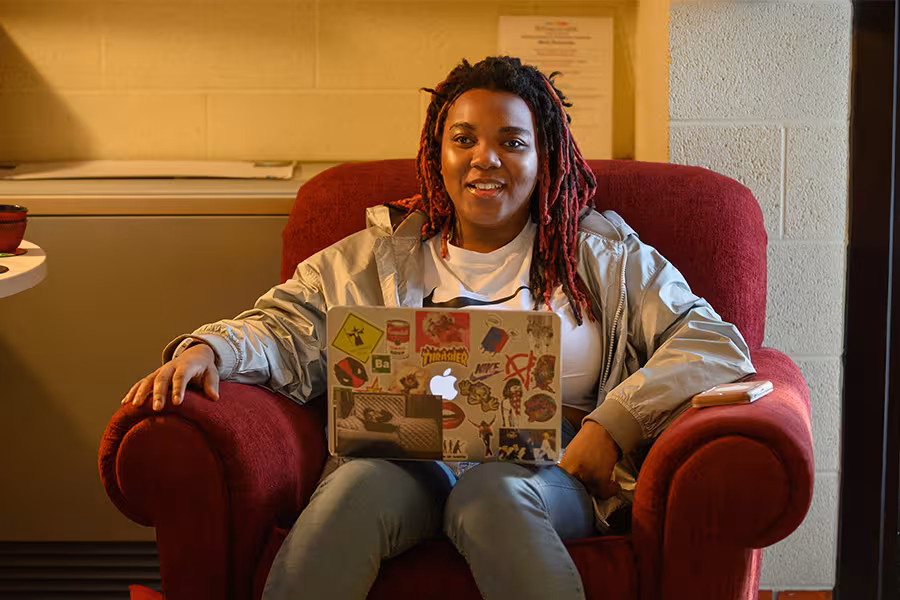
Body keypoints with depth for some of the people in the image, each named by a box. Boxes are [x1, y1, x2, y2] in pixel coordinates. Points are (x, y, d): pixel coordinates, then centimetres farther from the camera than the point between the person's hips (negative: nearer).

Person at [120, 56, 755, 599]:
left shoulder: (602, 253, 18)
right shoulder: (380, 255, 22)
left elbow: (715, 343, 9)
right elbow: (289, 327, 14)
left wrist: (613, 423, -6)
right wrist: (211, 347, -10)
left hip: (545, 471, -1)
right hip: (408, 459, 1)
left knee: (490, 491, -38)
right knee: (361, 485, -35)